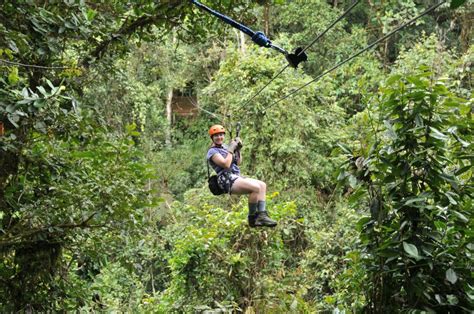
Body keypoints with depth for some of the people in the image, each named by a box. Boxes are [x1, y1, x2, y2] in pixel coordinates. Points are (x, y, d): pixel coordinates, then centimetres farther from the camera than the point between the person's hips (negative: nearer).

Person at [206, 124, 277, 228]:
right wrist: (231, 149, -8)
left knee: (262, 185, -5)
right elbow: (226, 164, -18)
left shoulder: (225, 147, 20)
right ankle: (252, 218, -15)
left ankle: (261, 215, -11)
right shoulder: (212, 151, -4)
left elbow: (238, 162, 21)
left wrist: (238, 149, 7)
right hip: (227, 180, -9)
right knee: (256, 187, -25)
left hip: (236, 177, 9)